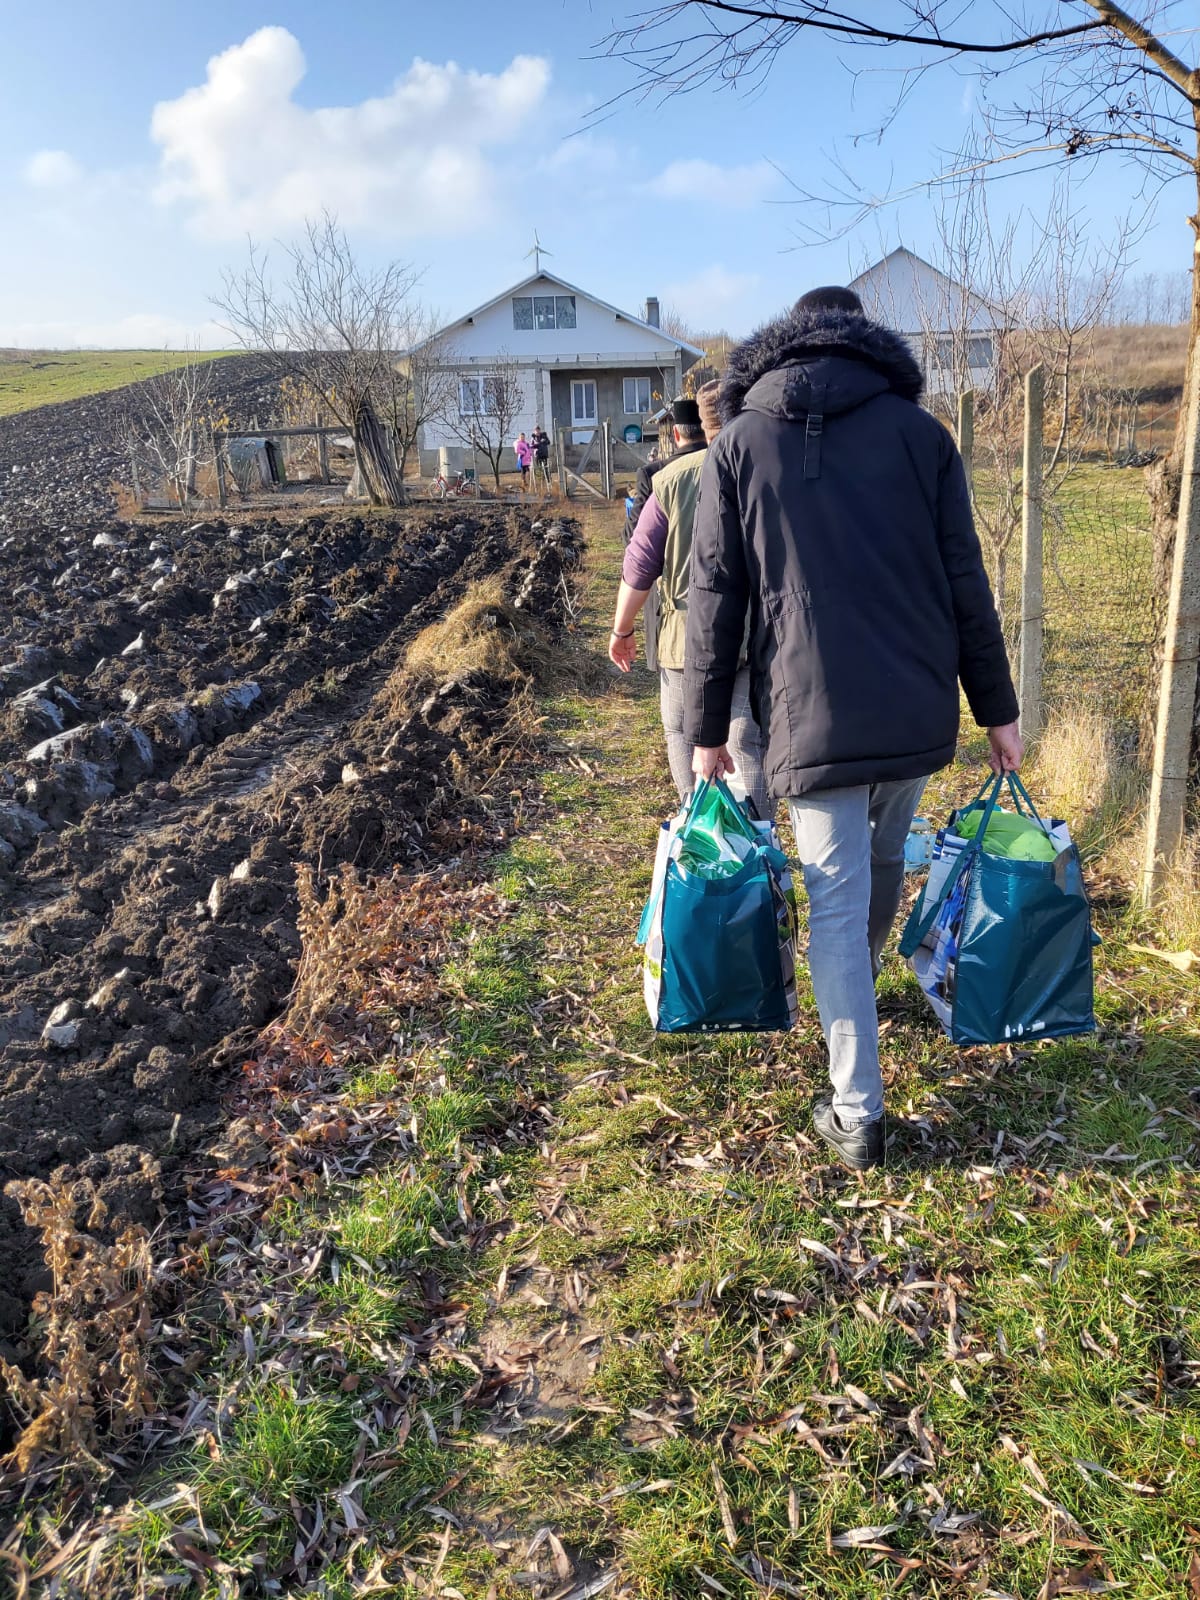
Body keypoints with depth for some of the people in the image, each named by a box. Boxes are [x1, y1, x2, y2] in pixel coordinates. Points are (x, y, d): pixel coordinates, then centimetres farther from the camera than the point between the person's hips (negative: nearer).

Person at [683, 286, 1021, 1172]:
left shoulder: (739, 444, 4)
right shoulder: (919, 431, 5)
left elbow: (716, 599, 1)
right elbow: (966, 581, 3)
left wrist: (707, 730, 6)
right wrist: (997, 708, 9)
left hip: (811, 717, -2)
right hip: (919, 709, 2)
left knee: (838, 906, 3)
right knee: (884, 866, 24)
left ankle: (858, 1114, 5)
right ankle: (860, 989, 48)